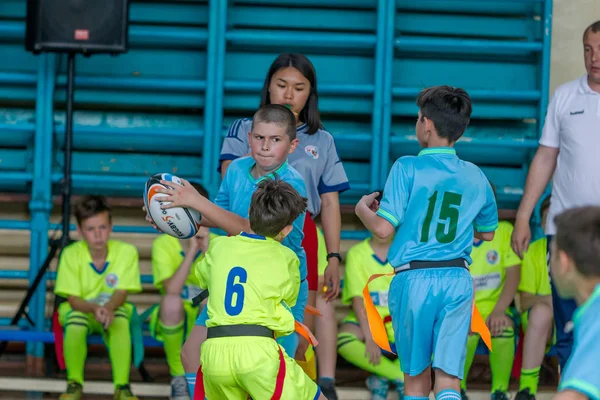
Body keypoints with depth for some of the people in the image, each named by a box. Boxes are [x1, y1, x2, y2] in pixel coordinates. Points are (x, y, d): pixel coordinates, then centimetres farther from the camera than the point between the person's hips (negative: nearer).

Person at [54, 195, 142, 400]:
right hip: (80, 309, 0)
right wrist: (94, 308, -38)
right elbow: (73, 299, -16)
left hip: (113, 309, 0)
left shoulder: (126, 251, -14)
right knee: (74, 323, -35)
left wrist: (108, 308, -39)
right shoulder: (71, 254, -15)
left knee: (121, 320, -35)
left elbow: (121, 293, -15)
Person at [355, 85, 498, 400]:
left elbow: (383, 228, -10)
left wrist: (363, 208, 10)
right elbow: (487, 232, 22)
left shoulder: (408, 168, -6)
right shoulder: (475, 177, 8)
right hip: (458, 281, 2)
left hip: (414, 278, -2)